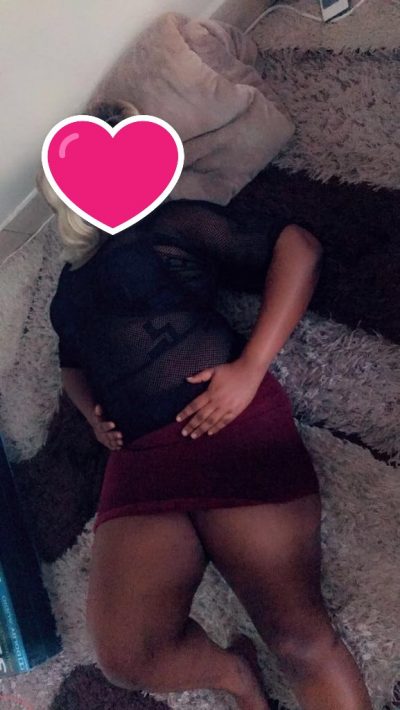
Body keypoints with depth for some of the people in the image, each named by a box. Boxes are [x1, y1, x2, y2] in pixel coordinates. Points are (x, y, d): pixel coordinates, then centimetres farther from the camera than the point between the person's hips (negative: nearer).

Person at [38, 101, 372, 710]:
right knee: (126, 657, -13)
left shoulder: (171, 222, 7)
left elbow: (297, 247, 0)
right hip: (137, 456, 5)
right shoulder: (73, 278, 26)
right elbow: (71, 362, 38)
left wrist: (249, 368, -12)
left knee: (301, 636, -11)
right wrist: (91, 412, 14)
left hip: (230, 421, -5)